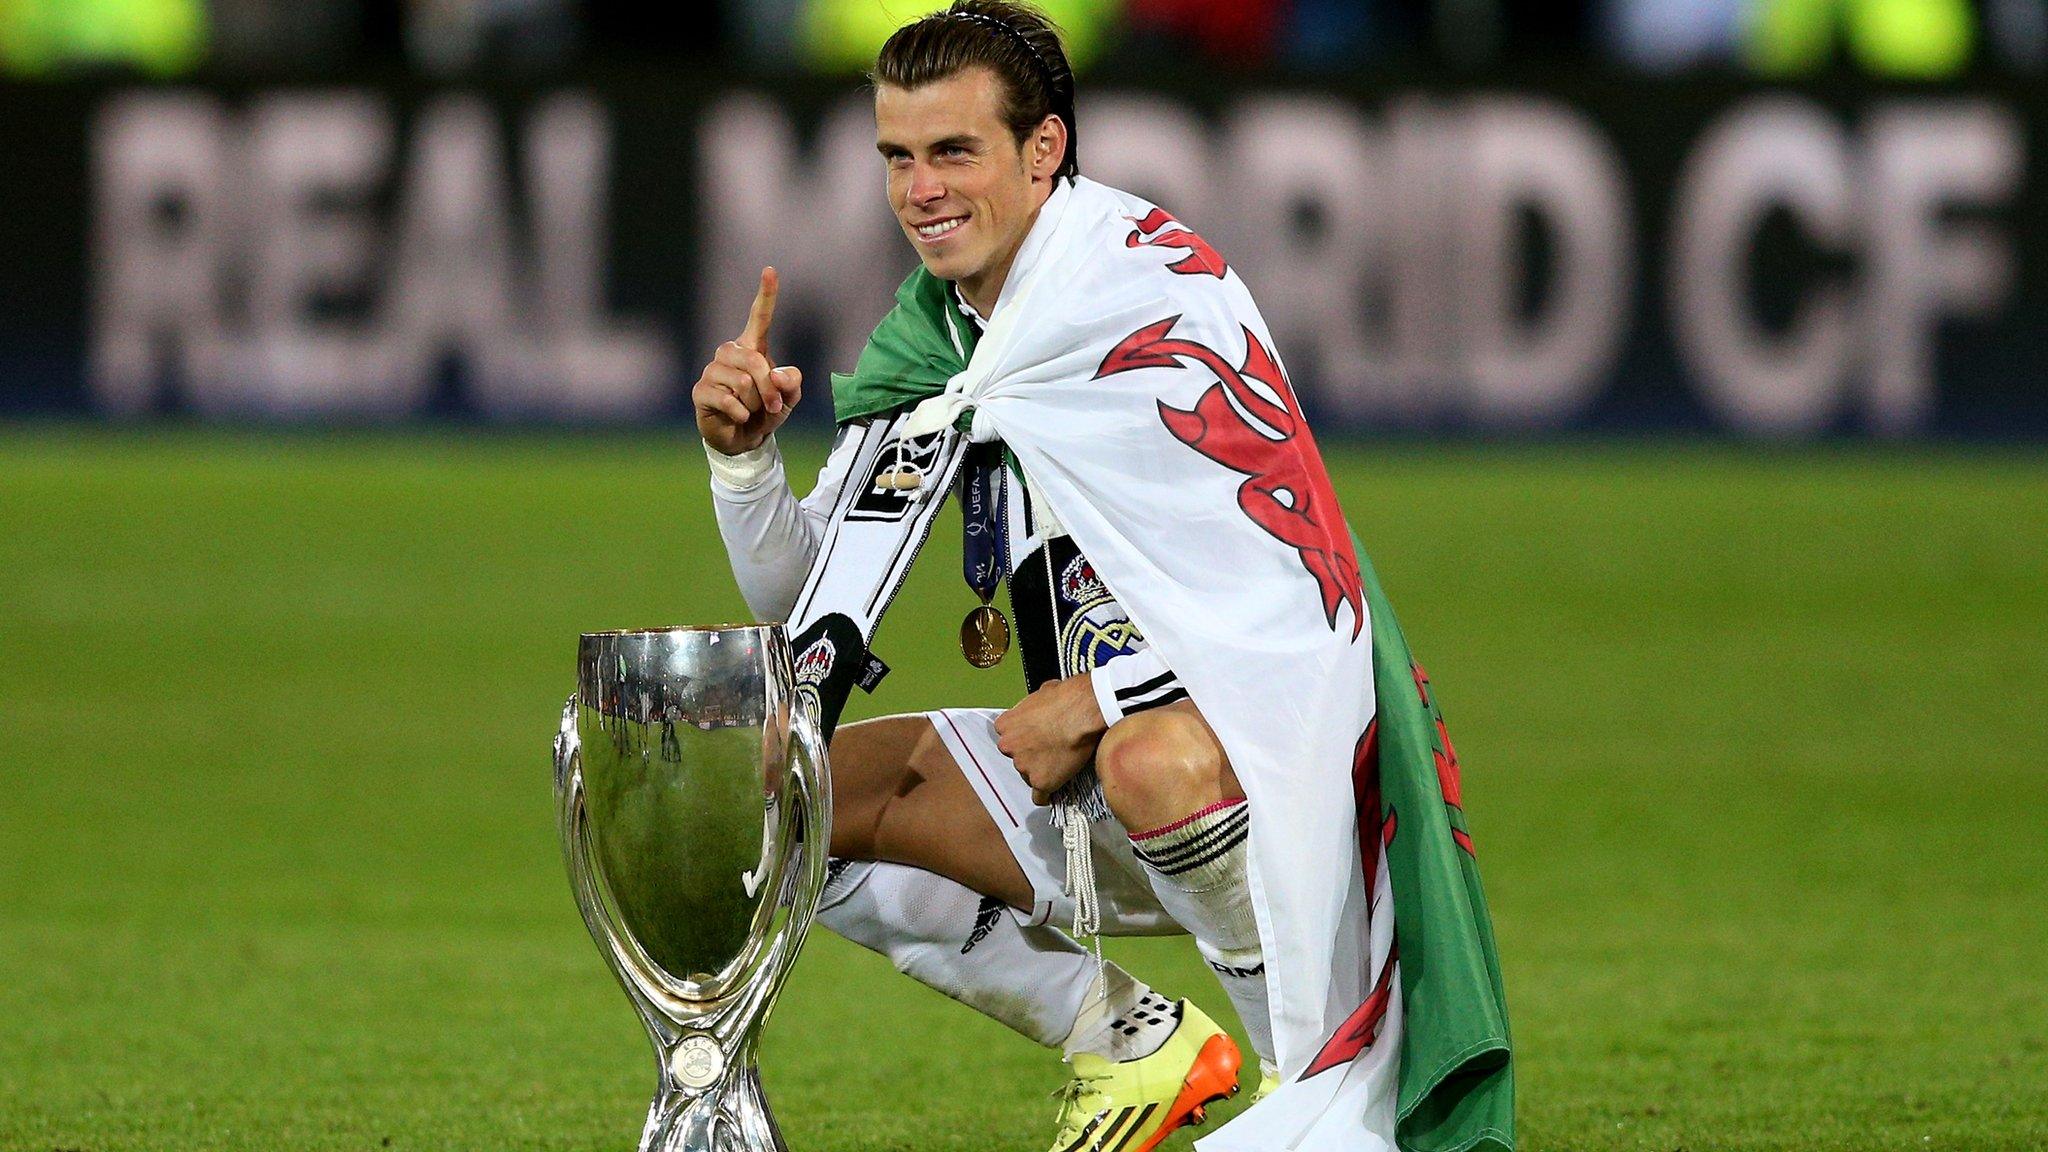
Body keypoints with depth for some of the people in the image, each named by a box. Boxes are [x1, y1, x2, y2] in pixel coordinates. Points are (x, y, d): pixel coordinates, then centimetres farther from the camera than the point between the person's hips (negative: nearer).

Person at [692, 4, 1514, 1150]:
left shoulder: (1157, 283, -17)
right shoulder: (937, 332, 7)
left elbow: (1310, 595, -23)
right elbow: (802, 604, 11)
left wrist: (1096, 699, -19)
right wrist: (744, 455, -8)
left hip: (1270, 751, -9)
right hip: (1094, 763, 9)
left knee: (1155, 761, -41)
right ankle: (1132, 1043, 8)